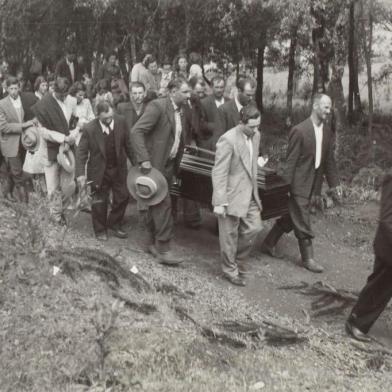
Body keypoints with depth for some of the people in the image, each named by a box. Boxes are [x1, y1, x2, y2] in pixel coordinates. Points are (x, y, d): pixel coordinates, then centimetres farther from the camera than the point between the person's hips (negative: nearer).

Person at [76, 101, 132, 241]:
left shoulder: (121, 122, -13)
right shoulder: (90, 128, -19)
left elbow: (128, 144, -2)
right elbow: (81, 151, -14)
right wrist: (81, 173, -19)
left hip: (119, 168, 3)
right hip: (99, 170, -3)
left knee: (123, 197, 9)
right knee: (99, 201, 7)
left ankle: (114, 224, 30)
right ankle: (100, 230, 25)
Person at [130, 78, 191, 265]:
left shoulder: (180, 112, 13)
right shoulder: (157, 106, -14)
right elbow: (136, 132, -21)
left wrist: (177, 166, 15)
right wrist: (144, 160, -26)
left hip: (169, 165, 8)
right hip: (154, 164, -8)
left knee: (157, 205, 14)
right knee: (163, 204, -9)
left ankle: (155, 243, 24)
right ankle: (164, 249, -3)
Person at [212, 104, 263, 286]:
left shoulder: (255, 136, 3)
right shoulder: (228, 140, -21)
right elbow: (219, 173, -20)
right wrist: (219, 202, -20)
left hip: (249, 193, 7)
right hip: (232, 195, -7)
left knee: (253, 227, 12)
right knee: (230, 234, 6)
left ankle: (238, 260, 34)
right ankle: (230, 270, 25)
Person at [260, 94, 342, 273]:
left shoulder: (327, 132, 5)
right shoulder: (299, 130, -16)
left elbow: (329, 160, 11)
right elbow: (291, 161, -15)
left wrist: (334, 184, 9)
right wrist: (286, 186, -14)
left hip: (312, 182, 7)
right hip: (299, 183, -7)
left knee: (291, 216, 16)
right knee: (303, 222, 1)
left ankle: (268, 244, 32)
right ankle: (308, 258, 14)